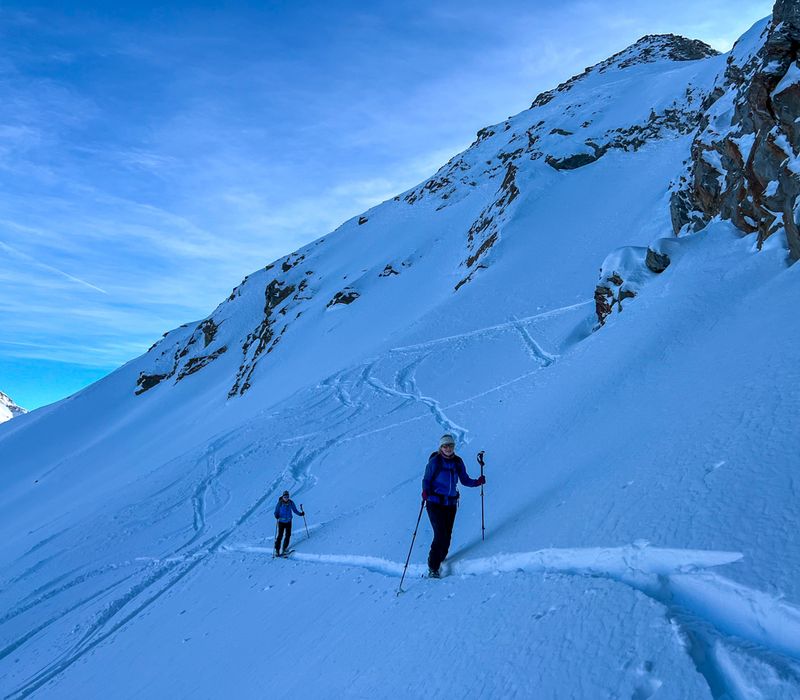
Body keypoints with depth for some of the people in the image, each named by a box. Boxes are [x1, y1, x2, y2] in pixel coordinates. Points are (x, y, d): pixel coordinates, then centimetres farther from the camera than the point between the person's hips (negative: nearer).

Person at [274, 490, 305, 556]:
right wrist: (277, 516, -28)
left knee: (288, 535, 4)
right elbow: (276, 512, -8)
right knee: (280, 536, -5)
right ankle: (277, 550, 4)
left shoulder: (291, 503, -5)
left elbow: (295, 510, 5)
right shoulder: (279, 503, -13)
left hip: (288, 521, 3)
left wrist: (300, 513, -8)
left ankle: (285, 548, 19)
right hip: (281, 522, -3)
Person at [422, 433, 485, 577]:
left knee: (447, 536, 5)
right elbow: (426, 480, -5)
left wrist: (477, 482, -6)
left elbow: (465, 480, 12)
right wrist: (425, 491, -24)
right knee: (440, 535, -12)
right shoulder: (434, 461, -6)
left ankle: (438, 562, 23)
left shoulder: (458, 462, 6)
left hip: (451, 504, 5)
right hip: (435, 503, -5)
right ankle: (432, 568, -3)